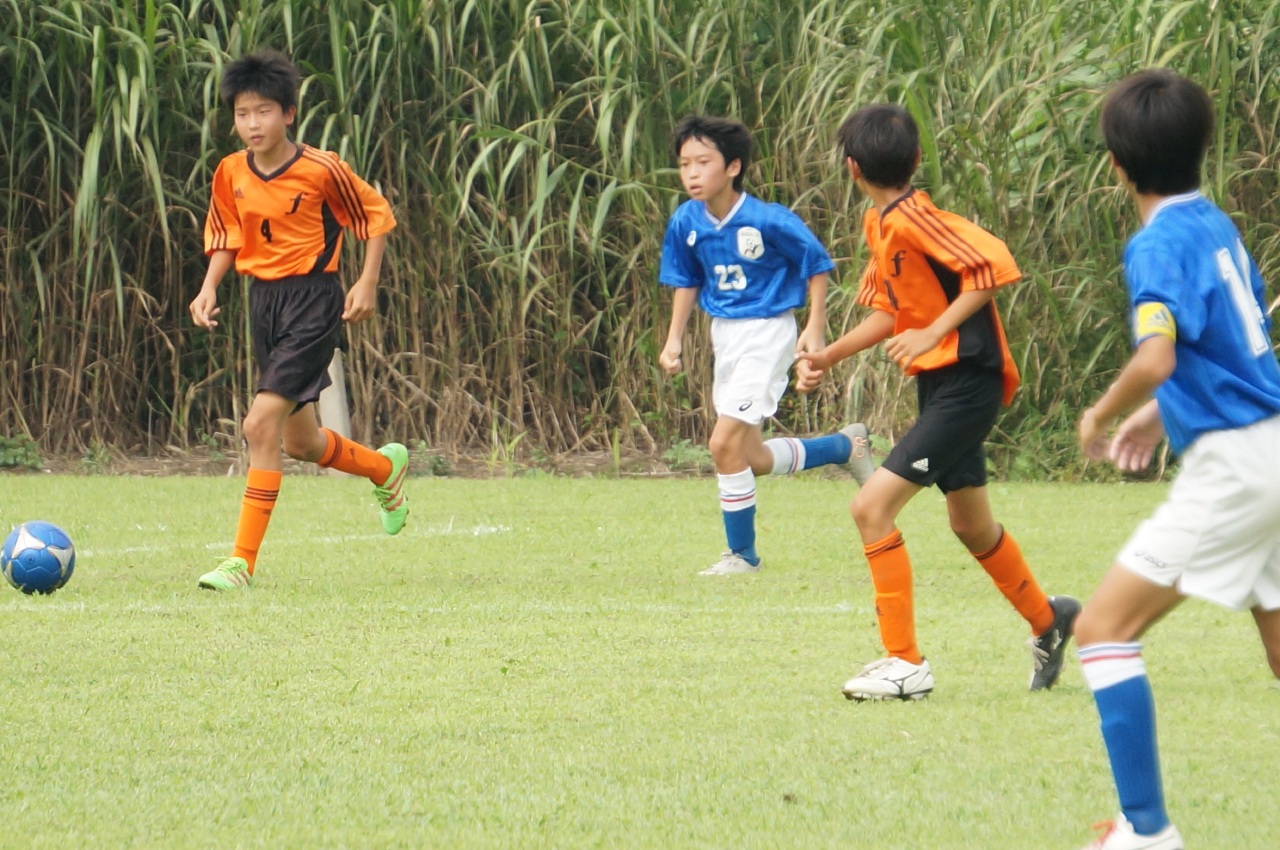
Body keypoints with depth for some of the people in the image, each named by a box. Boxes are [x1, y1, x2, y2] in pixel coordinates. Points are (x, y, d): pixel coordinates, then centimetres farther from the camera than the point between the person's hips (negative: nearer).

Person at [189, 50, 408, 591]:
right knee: (300, 443, 15)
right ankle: (386, 468, 47)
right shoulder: (231, 175, 1)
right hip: (263, 300, 7)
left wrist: (367, 282, -7)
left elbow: (377, 216, -1)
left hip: (313, 302, -7)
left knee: (262, 424, -18)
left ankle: (242, 561, -15)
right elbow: (226, 237, 15)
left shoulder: (321, 171, -14)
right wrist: (209, 288, 0)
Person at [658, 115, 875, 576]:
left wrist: (815, 328, -9)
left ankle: (741, 553, 1)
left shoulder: (769, 221, -20)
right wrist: (674, 338, 3)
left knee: (725, 443, -15)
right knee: (754, 460, 14)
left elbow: (817, 265, -8)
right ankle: (846, 445, 37)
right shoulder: (686, 223, -4)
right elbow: (686, 281, 12)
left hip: (767, 332, -7)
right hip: (723, 334, 7)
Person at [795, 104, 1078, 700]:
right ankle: (1048, 620, 45)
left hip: (965, 383, -10)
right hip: (939, 384, 10)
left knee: (872, 507, -16)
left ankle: (905, 663, -10)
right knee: (971, 525, 24)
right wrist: (826, 357, 10)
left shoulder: (911, 218, -19)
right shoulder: (879, 225, 10)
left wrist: (934, 333, -26)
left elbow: (994, 265, -27)